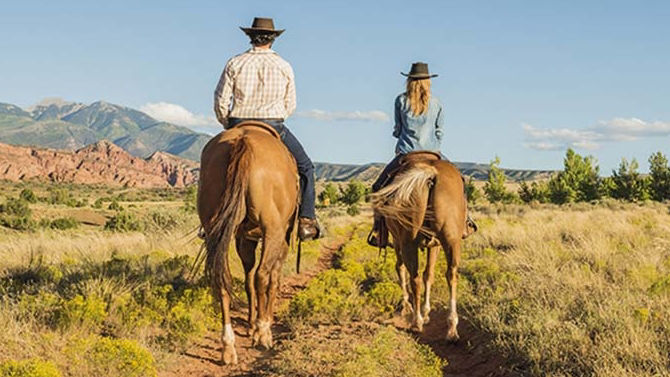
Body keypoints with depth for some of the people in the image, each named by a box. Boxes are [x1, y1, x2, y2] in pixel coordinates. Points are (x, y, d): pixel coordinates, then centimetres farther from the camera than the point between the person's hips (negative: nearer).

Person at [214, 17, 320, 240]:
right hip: (274, 127, -1)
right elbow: (290, 105, 7)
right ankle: (306, 220, 2)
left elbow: (221, 100, -1)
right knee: (305, 167, 14)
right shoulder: (285, 67, 2)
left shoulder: (235, 64, 1)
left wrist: (228, 126, 15)